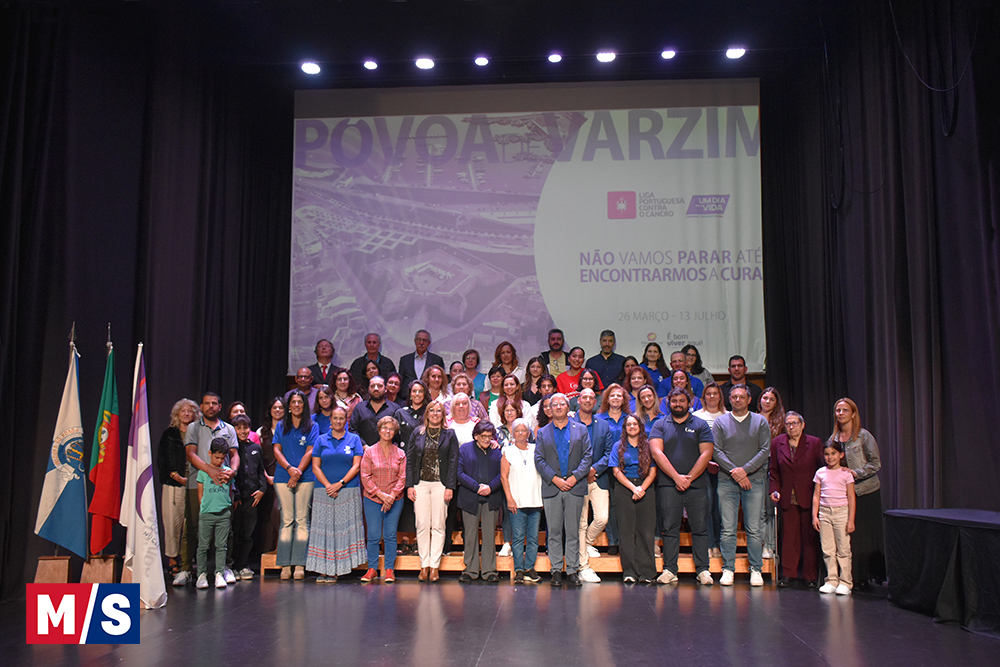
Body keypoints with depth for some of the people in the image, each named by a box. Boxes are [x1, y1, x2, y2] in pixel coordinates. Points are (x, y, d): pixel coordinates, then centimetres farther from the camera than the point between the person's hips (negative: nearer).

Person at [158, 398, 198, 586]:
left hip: (193, 485, 1)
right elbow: (163, 460, 4)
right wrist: (178, 477, -8)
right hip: (172, 484, -1)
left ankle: (187, 565, 4)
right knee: (173, 524, -4)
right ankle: (173, 564, 2)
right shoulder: (169, 434, 10)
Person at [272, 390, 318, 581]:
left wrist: (298, 471, -12)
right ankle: (285, 564, 0)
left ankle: (300, 564, -2)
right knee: (287, 520, -1)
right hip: (283, 477, 2)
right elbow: (277, 450, 7)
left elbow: (310, 452, 0)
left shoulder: (312, 426, 8)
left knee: (302, 520, -4)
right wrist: (289, 468, -10)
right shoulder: (281, 426, 15)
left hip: (306, 477, -2)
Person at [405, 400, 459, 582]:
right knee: (422, 525, 1)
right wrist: (409, 485, -2)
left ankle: (435, 566, 8)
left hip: (440, 484, -1)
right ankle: (424, 565, 10)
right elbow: (409, 459, 6)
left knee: (438, 526, 1)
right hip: (420, 484, 1)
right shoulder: (417, 433, 9)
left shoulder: (449, 434, 5)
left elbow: (453, 462, 1)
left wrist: (450, 487, -7)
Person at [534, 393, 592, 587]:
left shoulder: (581, 430, 10)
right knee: (554, 532, 2)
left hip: (575, 487, 0)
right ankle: (556, 570, 10)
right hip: (551, 488, 0)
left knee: (573, 532, 2)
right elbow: (539, 460, 3)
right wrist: (555, 479, -10)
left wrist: (574, 477, -10)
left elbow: (587, 456, 2)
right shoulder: (542, 433, 10)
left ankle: (572, 571, 9)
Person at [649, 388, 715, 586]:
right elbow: (657, 453, -3)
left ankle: (703, 570, 6)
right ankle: (669, 570, 6)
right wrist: (676, 477, -12)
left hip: (696, 485, 0)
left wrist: (689, 478, -10)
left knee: (700, 528, 0)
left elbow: (706, 454, 0)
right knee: (670, 529, 1)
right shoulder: (660, 425, 9)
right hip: (668, 485, 0)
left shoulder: (700, 425, 9)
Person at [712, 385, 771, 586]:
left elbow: (765, 450, 0)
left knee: (754, 529, 0)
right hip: (727, 481, 0)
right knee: (728, 529, -1)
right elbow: (717, 451, 2)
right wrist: (734, 471, -11)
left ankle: (756, 569, 9)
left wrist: (745, 469, -11)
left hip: (754, 480, 0)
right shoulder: (720, 422, 9)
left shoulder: (760, 422, 9)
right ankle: (728, 569, 6)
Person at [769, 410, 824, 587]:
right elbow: (773, 470, 12)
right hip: (787, 498, 2)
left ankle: (811, 576, 15)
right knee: (789, 536, 5)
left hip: (809, 498, -1)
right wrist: (774, 489, -1)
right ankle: (788, 574, 13)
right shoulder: (777, 443, 5)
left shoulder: (815, 443, 0)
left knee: (810, 537, 5)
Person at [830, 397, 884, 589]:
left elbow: (876, 463, -6)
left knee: (865, 535, -2)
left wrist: (856, 473, -16)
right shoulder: (833, 438, 12)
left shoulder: (864, 436, -3)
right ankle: (851, 575, 7)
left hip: (865, 491, -4)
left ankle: (863, 578, 6)